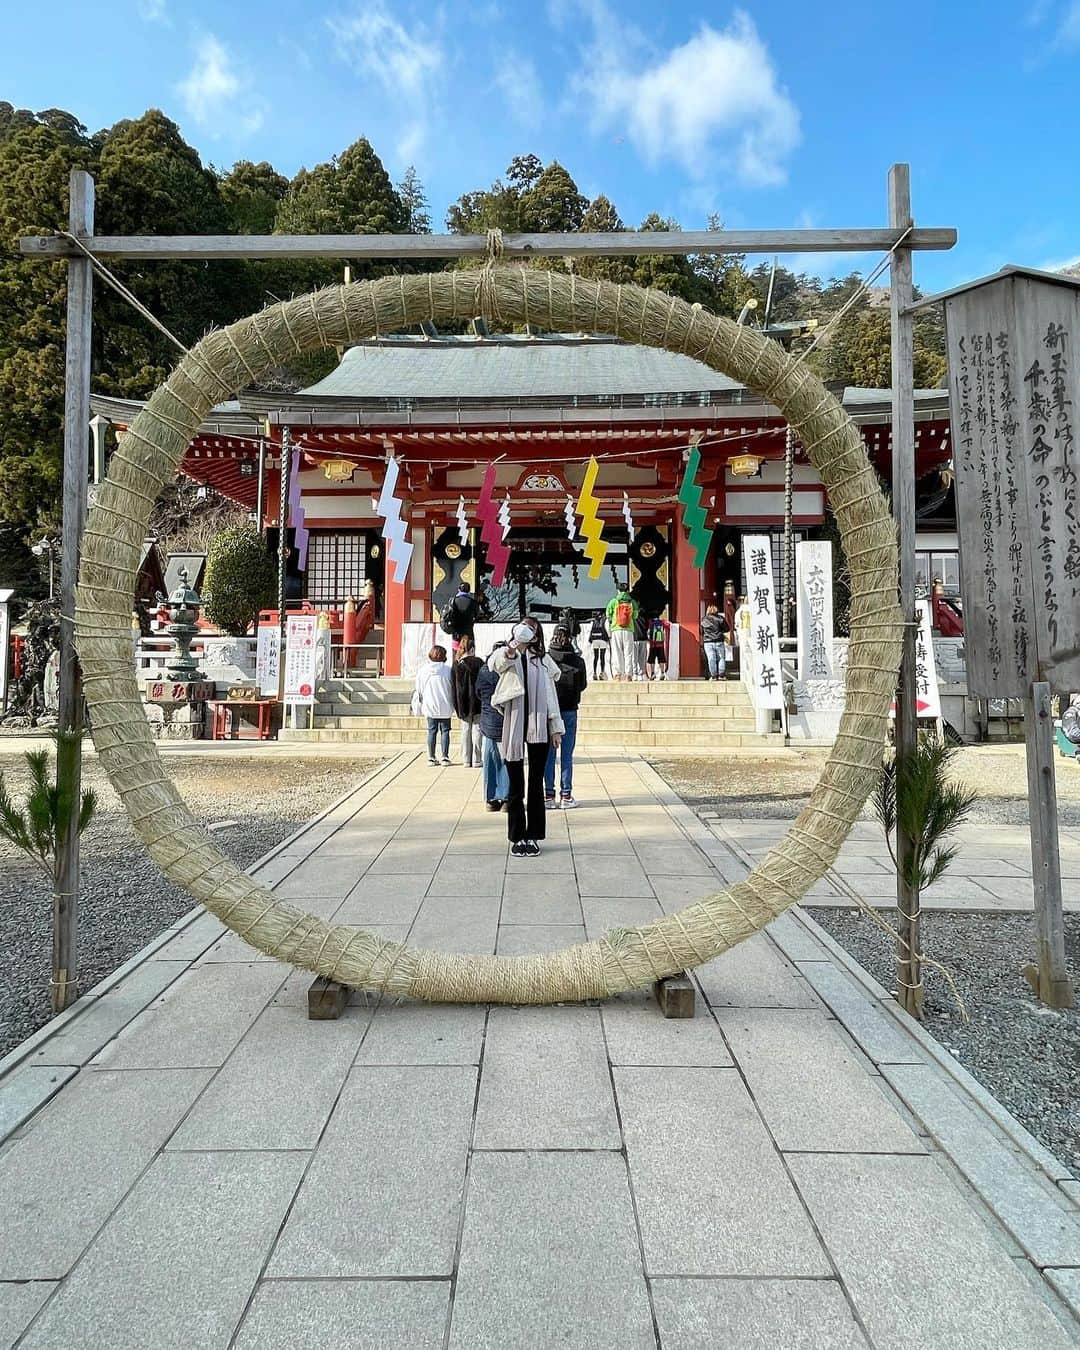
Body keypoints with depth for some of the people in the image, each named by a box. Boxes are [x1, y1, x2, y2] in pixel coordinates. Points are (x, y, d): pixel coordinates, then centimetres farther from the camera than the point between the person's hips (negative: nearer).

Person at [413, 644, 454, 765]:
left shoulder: (422, 670, -2)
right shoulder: (448, 670, -8)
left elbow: (419, 690, 5)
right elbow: (453, 689, -2)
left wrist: (418, 708, 16)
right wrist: (453, 704, 11)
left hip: (429, 707, 2)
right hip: (445, 707, -2)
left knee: (432, 731, 9)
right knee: (445, 731, 7)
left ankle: (431, 757, 10)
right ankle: (445, 757, 5)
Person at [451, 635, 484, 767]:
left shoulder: (456, 664, 1)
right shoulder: (478, 662, -7)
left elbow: (454, 686, 2)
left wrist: (456, 706, 7)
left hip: (462, 703, 3)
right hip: (476, 702, -2)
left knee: (465, 730, 9)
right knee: (476, 729, 4)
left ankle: (466, 760, 10)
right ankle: (476, 760, 4)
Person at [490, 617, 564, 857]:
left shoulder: (543, 660, 12)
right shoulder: (505, 655, 3)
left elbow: (550, 694, 11)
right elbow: (497, 663, -22)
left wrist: (556, 727, 6)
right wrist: (512, 648, -42)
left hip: (538, 728, 2)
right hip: (513, 726, -2)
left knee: (536, 784, 6)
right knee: (515, 786, 5)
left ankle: (533, 836, 16)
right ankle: (517, 837, 14)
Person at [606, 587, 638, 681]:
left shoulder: (613, 601, 1)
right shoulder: (632, 602, 4)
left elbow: (608, 616, 4)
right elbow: (635, 617, 12)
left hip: (616, 630, -1)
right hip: (629, 630, 1)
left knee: (616, 653, 3)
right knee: (628, 653, 5)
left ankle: (617, 674, -2)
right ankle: (628, 674, 1)